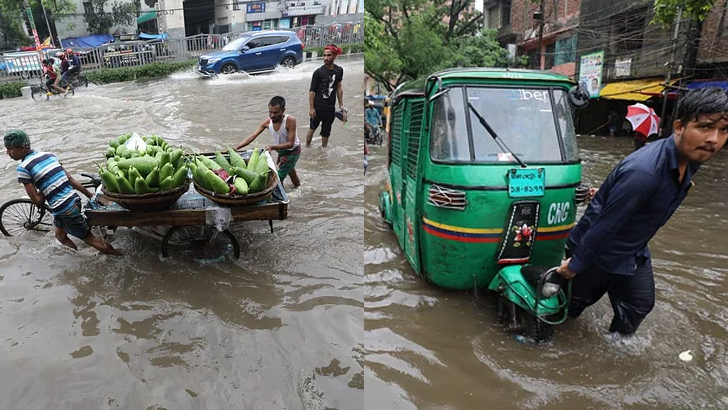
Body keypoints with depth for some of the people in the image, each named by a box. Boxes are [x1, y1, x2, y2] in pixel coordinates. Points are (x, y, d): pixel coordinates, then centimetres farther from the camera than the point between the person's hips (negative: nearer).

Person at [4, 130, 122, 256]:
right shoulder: (49, 155, 7)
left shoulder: (23, 168, -12)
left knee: (88, 238, 10)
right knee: (60, 235, 28)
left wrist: (43, 189, 5)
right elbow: (70, 179, 9)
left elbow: (37, 201, -13)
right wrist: (91, 195, 14)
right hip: (74, 199, 7)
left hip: (63, 210, -7)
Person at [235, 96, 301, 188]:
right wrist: (235, 148, -34)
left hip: (293, 151, -7)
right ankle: (298, 185, 63)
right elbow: (252, 137, -23)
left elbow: (290, 143, -34)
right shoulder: (267, 122, -22)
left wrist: (273, 147, -46)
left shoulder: (290, 120, -36)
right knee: (289, 169, 33)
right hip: (281, 150, 7)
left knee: (279, 177, -15)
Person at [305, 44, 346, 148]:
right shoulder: (318, 72, -13)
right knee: (312, 128, 9)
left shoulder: (339, 70, -1)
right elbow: (312, 90, -10)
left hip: (331, 107, 3)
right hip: (318, 106, -3)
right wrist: (311, 108, -13)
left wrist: (341, 105, 8)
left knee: (326, 131, 13)